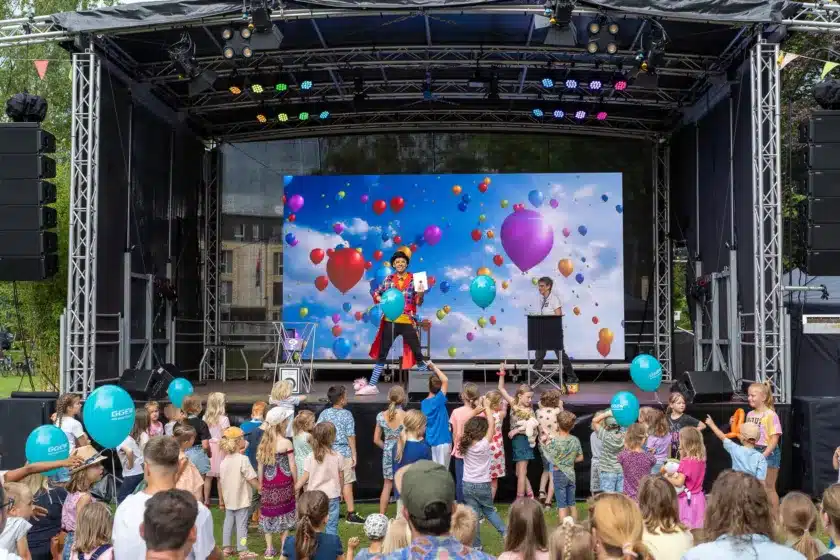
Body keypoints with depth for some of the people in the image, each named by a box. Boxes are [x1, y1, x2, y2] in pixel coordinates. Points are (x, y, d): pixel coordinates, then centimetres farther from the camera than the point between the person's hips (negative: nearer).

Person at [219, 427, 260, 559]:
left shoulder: (224, 461, 3)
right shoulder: (243, 459, -18)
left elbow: (220, 482, 8)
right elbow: (251, 479, -19)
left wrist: (221, 499, 18)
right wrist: (260, 489, -6)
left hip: (229, 499, 6)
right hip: (241, 499, -6)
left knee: (228, 522, 16)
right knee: (241, 524, 0)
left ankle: (226, 547, 22)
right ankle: (243, 550, 4)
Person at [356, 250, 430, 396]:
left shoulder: (413, 279, 1)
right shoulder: (389, 279, 5)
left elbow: (418, 303, -2)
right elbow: (376, 293, 13)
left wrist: (421, 294, -23)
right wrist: (379, 298, -8)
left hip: (408, 322, -2)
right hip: (390, 322, 2)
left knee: (417, 354, 3)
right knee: (381, 354, 5)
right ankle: (371, 385, 11)